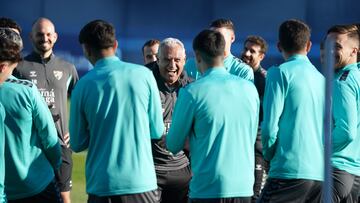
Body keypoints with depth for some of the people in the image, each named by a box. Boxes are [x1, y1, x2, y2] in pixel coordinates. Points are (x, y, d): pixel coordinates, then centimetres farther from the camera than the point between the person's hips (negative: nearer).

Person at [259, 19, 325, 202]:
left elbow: (270, 125, -9)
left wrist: (269, 155, 8)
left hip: (291, 169, -6)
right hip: (320, 173, 6)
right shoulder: (322, 79, 16)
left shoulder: (280, 73, -2)